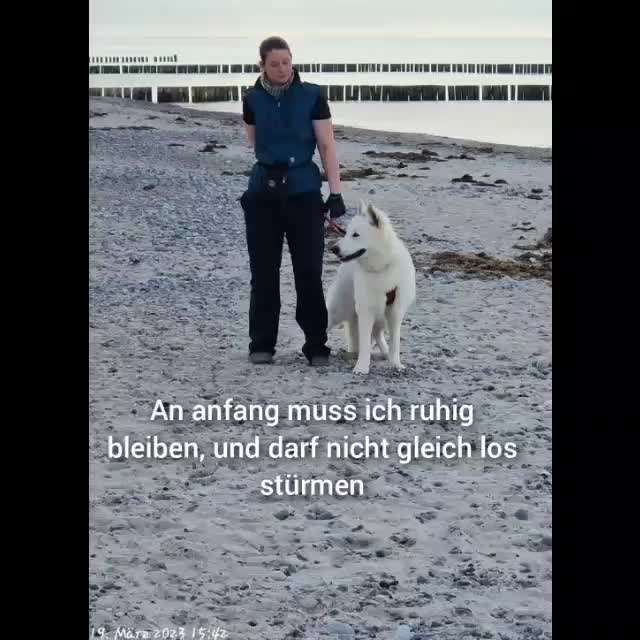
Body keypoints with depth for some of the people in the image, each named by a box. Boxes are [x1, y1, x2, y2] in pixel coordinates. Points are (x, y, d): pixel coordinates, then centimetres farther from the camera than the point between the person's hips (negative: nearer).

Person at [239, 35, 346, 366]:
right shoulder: (253, 99, 3)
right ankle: (262, 345, 13)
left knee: (309, 271, -3)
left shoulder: (311, 96, -4)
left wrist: (336, 192, -10)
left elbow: (327, 146, -4)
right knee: (263, 270, 4)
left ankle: (317, 346, 4)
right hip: (263, 192, 2)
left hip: (304, 192, -2)